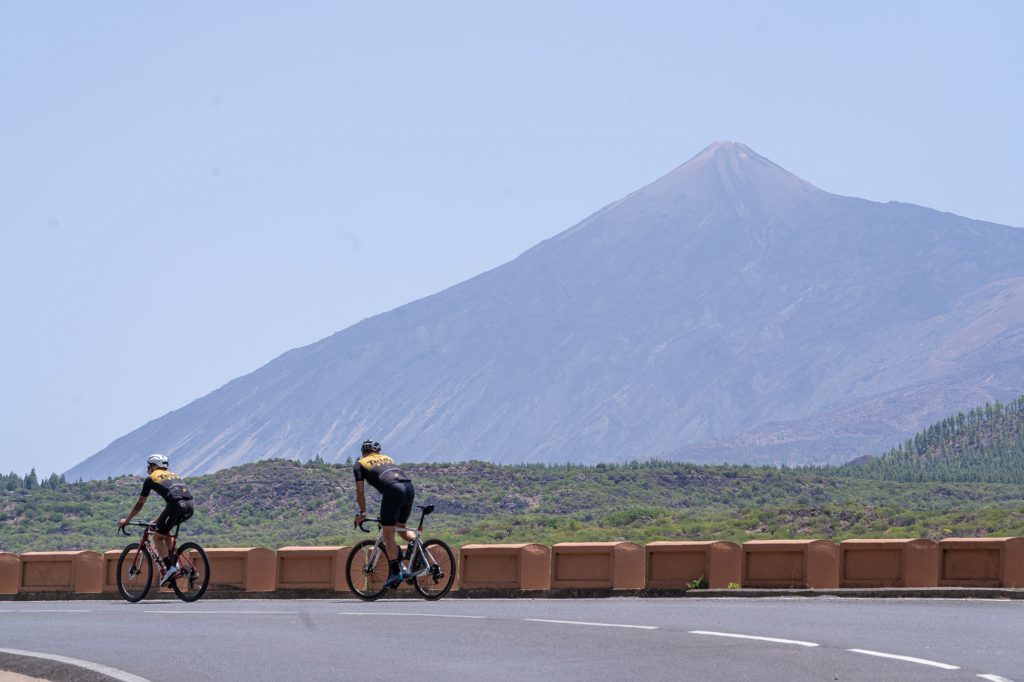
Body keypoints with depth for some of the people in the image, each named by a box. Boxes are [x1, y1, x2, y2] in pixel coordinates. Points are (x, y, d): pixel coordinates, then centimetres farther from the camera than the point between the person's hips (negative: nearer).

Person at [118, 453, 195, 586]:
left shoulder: (151, 479, 17)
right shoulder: (174, 475, 34)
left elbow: (139, 505, 23)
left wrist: (126, 520, 38)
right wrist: (158, 520, 53)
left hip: (176, 506, -6)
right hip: (190, 506, 6)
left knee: (157, 537, 11)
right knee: (165, 530, 29)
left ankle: (170, 567, -5)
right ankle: (173, 562, 18)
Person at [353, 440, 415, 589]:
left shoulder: (359, 464, 19)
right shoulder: (388, 459, 33)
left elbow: (360, 491, 12)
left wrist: (362, 513, 22)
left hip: (392, 491, -5)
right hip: (410, 488, 5)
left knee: (388, 536, 3)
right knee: (401, 528, 26)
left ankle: (395, 572, -3)